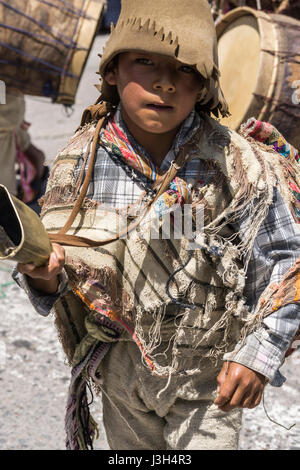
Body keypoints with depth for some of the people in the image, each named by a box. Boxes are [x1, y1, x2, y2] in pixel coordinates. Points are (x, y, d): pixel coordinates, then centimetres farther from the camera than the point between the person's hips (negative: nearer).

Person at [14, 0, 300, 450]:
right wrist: (44, 278, -24)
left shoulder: (239, 166, -18)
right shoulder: (79, 162, -11)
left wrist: (259, 355, -19)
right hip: (120, 369, 3)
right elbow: (56, 272, -1)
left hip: (208, 378, -3)